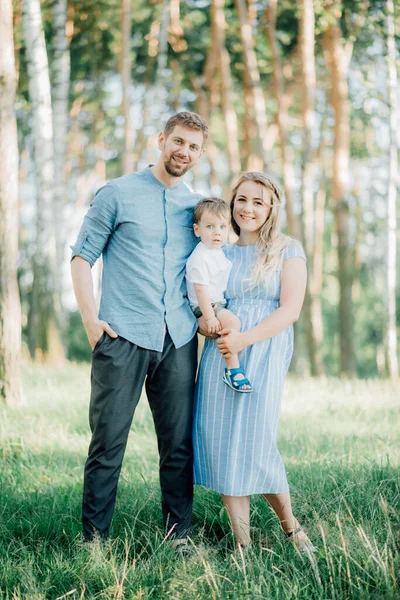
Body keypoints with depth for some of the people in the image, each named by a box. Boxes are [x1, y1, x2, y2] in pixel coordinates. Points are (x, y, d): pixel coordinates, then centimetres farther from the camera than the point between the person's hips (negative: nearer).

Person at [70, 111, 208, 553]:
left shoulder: (198, 206, 16)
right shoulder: (118, 194, 4)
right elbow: (82, 255, 3)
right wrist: (90, 317, -7)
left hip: (178, 339, 4)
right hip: (122, 335, -3)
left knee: (179, 443, 5)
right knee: (108, 441, -2)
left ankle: (178, 534, 14)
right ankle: (94, 537, 6)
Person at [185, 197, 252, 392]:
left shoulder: (219, 252, 9)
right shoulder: (200, 258, -20)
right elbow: (201, 290, -23)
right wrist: (209, 318, -25)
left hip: (219, 305, 10)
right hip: (206, 309, -10)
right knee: (232, 321, -29)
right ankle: (233, 369, -26)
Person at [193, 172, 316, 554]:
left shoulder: (287, 251, 6)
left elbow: (290, 310, -5)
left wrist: (243, 339, -16)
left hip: (264, 354, -3)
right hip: (221, 354, 3)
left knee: (255, 444, -10)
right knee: (221, 443, -4)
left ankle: (290, 526, 13)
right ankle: (242, 543, 4)